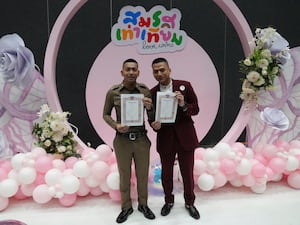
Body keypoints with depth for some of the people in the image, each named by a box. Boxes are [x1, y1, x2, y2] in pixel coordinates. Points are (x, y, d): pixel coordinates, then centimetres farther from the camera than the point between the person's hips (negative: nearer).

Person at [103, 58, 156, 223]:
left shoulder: (145, 91, -5)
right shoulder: (113, 92, -7)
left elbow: (152, 118, 2)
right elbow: (106, 114, 4)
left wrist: (149, 108, -20)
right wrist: (116, 126, -15)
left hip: (141, 139, 1)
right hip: (122, 140, -1)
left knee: (143, 174, 15)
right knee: (124, 175, 14)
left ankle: (143, 204, 37)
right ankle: (126, 207, 35)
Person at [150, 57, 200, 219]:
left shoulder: (185, 86, -6)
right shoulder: (152, 93, -1)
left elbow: (196, 109, -4)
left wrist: (183, 105, -24)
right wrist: (155, 125, -20)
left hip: (185, 137, -1)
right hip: (165, 138, 1)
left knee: (188, 173, 12)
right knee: (166, 173, 15)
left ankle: (189, 202, 35)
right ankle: (168, 201, 39)